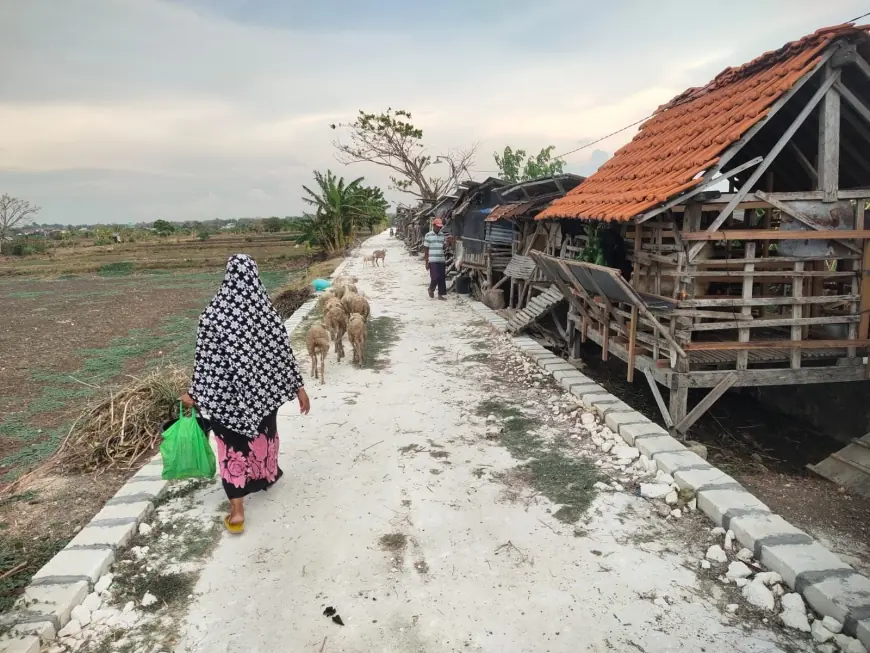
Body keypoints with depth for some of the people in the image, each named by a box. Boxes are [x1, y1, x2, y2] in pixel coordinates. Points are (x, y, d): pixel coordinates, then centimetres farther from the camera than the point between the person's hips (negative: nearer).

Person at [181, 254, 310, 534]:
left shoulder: (214, 313, -14)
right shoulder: (267, 310, -9)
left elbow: (204, 358, -11)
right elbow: (284, 352, -6)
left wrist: (194, 393, 1)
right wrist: (299, 388, 1)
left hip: (226, 393, -2)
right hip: (263, 389, 2)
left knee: (233, 446, 7)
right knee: (264, 434, 24)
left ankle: (236, 510, 8)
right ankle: (266, 476, 48)